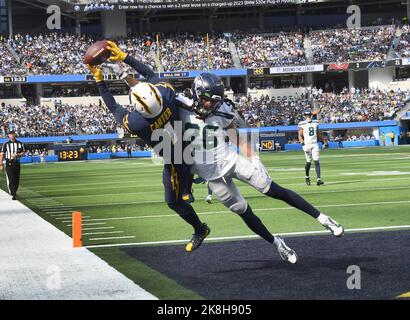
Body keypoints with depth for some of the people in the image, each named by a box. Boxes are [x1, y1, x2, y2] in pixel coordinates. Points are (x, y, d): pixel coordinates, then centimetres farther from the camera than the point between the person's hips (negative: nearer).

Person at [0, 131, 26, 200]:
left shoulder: (20, 144, 5)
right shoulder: (6, 144, -1)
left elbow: (23, 153, 9)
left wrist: (17, 155, -12)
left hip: (17, 163, 3)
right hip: (9, 163, -3)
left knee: (17, 179, 7)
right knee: (11, 179, -11)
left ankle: (14, 193, 25)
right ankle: (13, 195, -14)